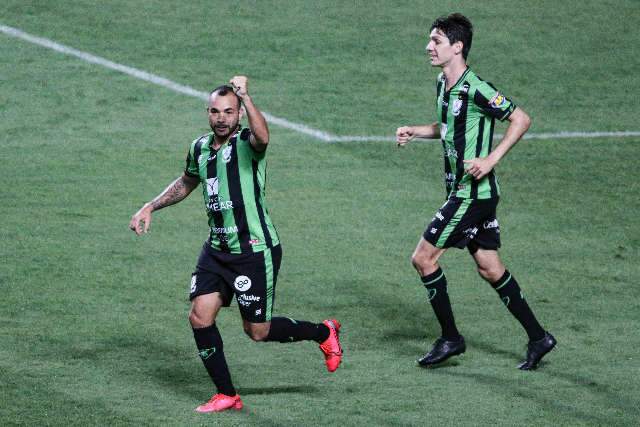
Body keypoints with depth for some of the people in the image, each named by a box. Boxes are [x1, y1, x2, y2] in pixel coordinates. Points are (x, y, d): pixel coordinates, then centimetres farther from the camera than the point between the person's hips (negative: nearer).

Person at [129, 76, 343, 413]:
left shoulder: (247, 143, -15)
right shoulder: (200, 148, 6)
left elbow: (263, 137, -42)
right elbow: (186, 183, 27)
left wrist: (245, 97, -45)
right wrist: (150, 207, 20)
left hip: (255, 252, -7)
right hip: (216, 250, 7)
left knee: (257, 332, 4)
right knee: (200, 318, -5)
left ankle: (323, 333, 30)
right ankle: (226, 395, 9)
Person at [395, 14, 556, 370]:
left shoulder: (475, 88, -19)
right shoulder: (444, 84, 9)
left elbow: (521, 119, -17)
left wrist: (491, 160, -21)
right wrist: (414, 132, 9)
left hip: (474, 192, -9)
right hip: (462, 190, 9)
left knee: (423, 257, -6)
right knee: (490, 268, 12)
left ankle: (450, 338, 4)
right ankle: (538, 337, 18)